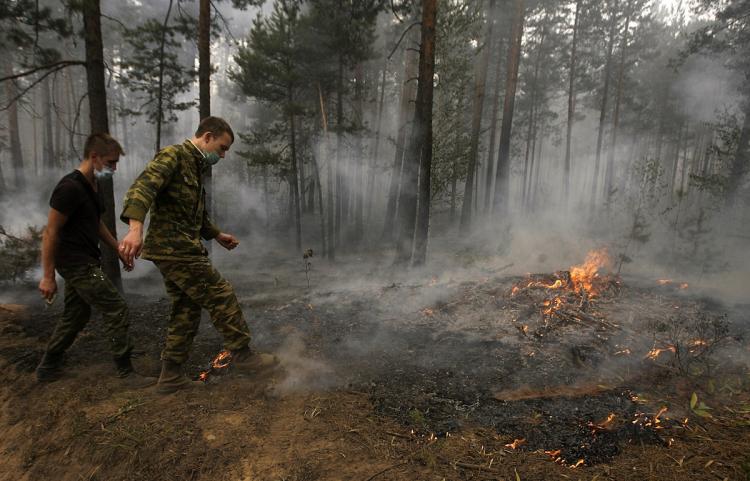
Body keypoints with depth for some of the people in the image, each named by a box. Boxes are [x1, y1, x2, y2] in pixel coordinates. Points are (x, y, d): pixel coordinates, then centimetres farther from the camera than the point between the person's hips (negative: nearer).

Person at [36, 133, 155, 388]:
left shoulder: (92, 186, 10)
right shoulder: (70, 187, -19)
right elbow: (51, 232, -18)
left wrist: (119, 249, 18)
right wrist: (48, 276, -17)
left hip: (84, 263, 10)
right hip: (77, 264, -10)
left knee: (76, 315, 19)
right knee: (117, 310, -8)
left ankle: (48, 367, 34)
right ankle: (126, 372, 1)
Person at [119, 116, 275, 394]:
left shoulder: (195, 167, 20)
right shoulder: (173, 156, -10)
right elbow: (142, 187, -27)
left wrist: (217, 235, 28)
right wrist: (136, 227, -42)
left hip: (176, 250, 10)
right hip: (175, 249, -10)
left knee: (186, 311, 12)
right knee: (221, 297, -4)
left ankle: (171, 377, 20)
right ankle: (242, 354, 8)